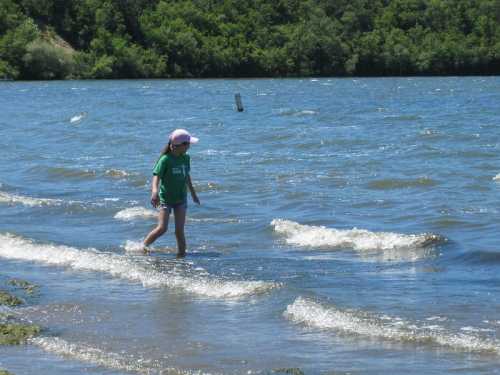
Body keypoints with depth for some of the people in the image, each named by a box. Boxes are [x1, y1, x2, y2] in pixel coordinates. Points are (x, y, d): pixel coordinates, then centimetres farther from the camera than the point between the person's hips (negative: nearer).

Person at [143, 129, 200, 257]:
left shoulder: (185, 158, 2)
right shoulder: (165, 160, -17)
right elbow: (156, 177, -25)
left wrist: (193, 194, 29)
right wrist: (154, 192, -44)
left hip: (181, 199, 4)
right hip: (165, 198, -4)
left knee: (179, 230, -4)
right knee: (162, 228, -13)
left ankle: (181, 254, 6)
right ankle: (143, 245, 7)